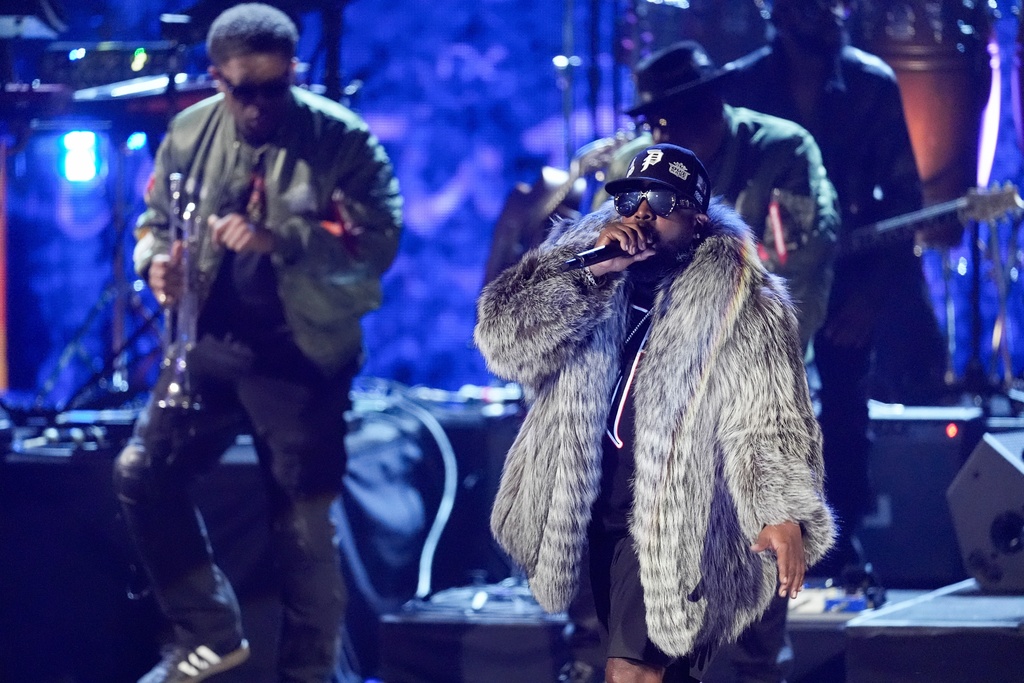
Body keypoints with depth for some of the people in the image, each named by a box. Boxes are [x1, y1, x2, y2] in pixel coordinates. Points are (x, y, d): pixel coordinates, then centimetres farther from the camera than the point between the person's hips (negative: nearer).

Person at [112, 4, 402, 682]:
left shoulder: (342, 138, -11)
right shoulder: (190, 134, 2)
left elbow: (380, 241, -18)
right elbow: (156, 219, 15)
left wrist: (280, 241, -31)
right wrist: (157, 259, -9)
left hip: (302, 353, -4)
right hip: (211, 344, 4)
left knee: (304, 526, 1)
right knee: (142, 473, -1)